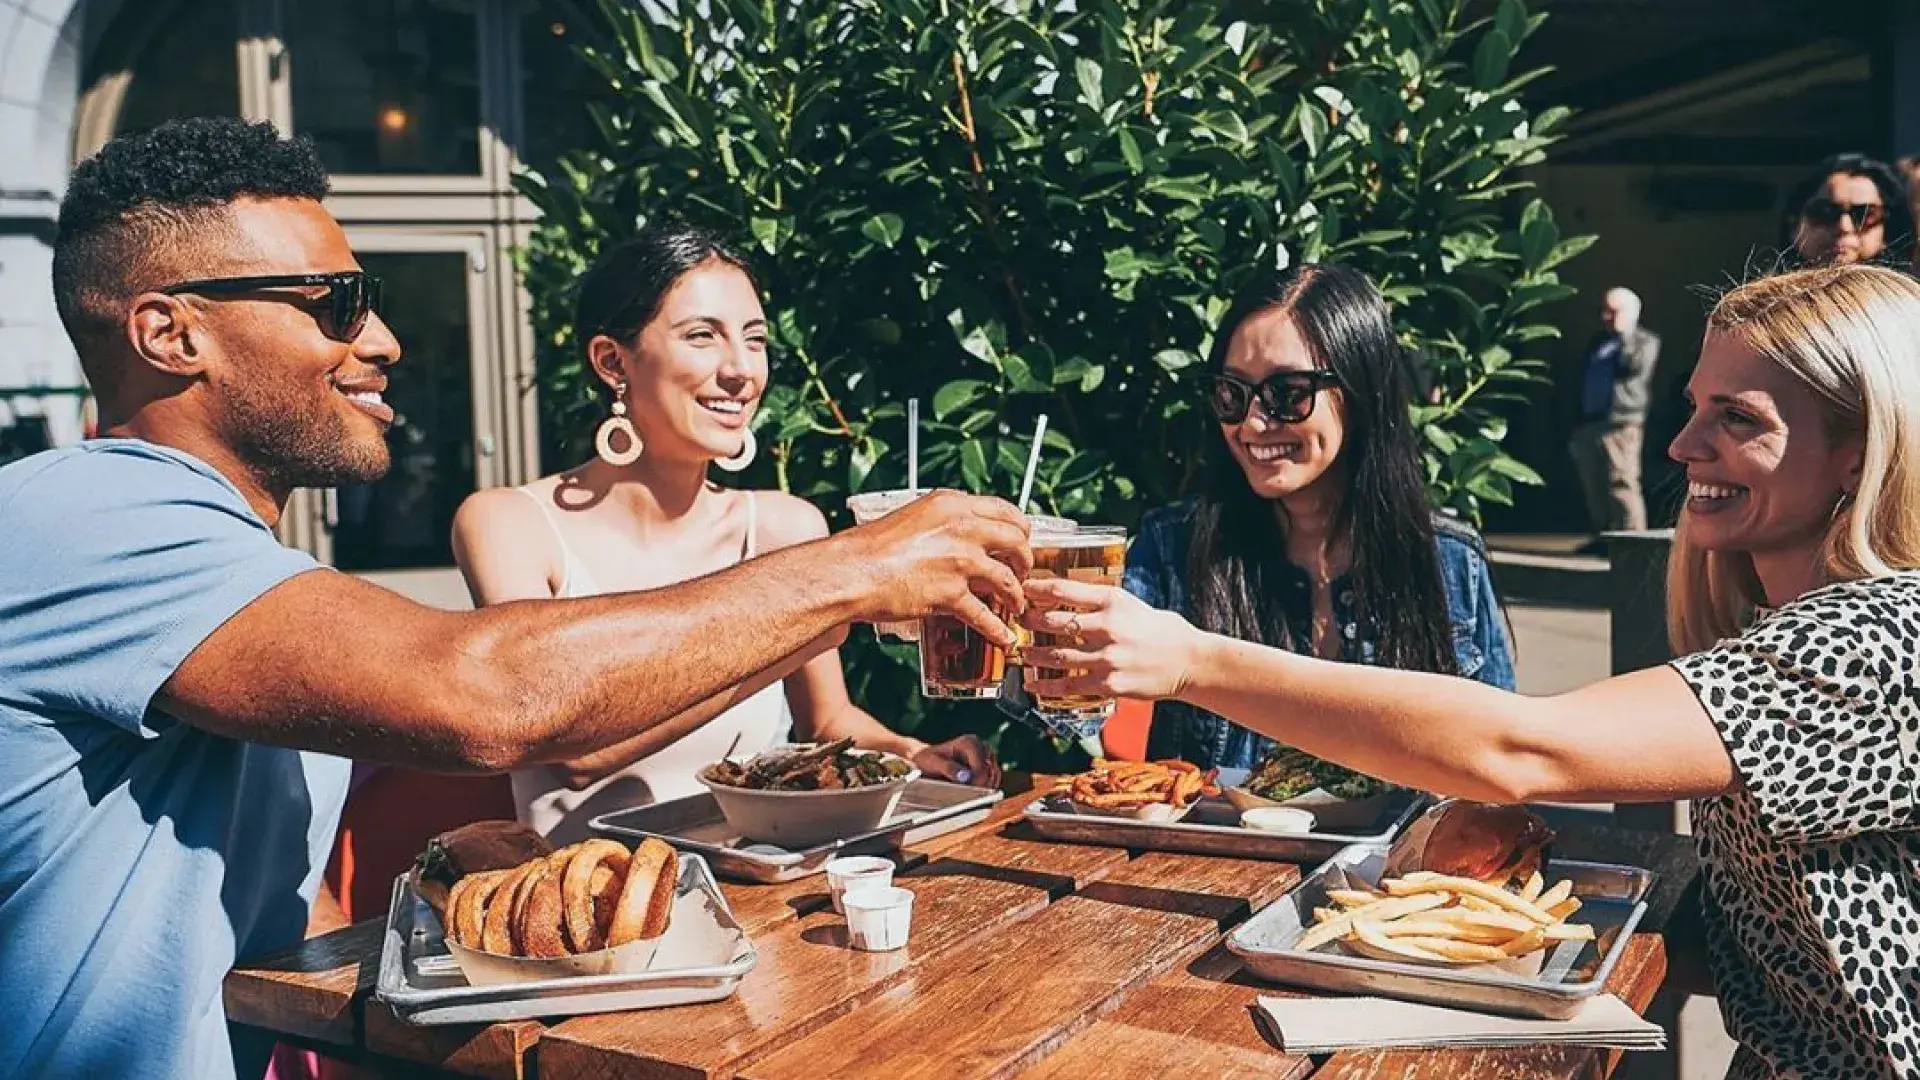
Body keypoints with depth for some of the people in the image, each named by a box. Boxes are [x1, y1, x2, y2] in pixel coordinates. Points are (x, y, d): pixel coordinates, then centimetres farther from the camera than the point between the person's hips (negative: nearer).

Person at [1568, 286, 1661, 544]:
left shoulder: (1645, 341, 1)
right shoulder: (1597, 342, 21)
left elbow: (1633, 368, -19)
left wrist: (1625, 336, -12)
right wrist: (1578, 422, 17)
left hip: (1621, 423, -7)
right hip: (1589, 422, 7)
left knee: (1622, 484, -12)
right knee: (1594, 486, 8)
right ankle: (1604, 536, 16)